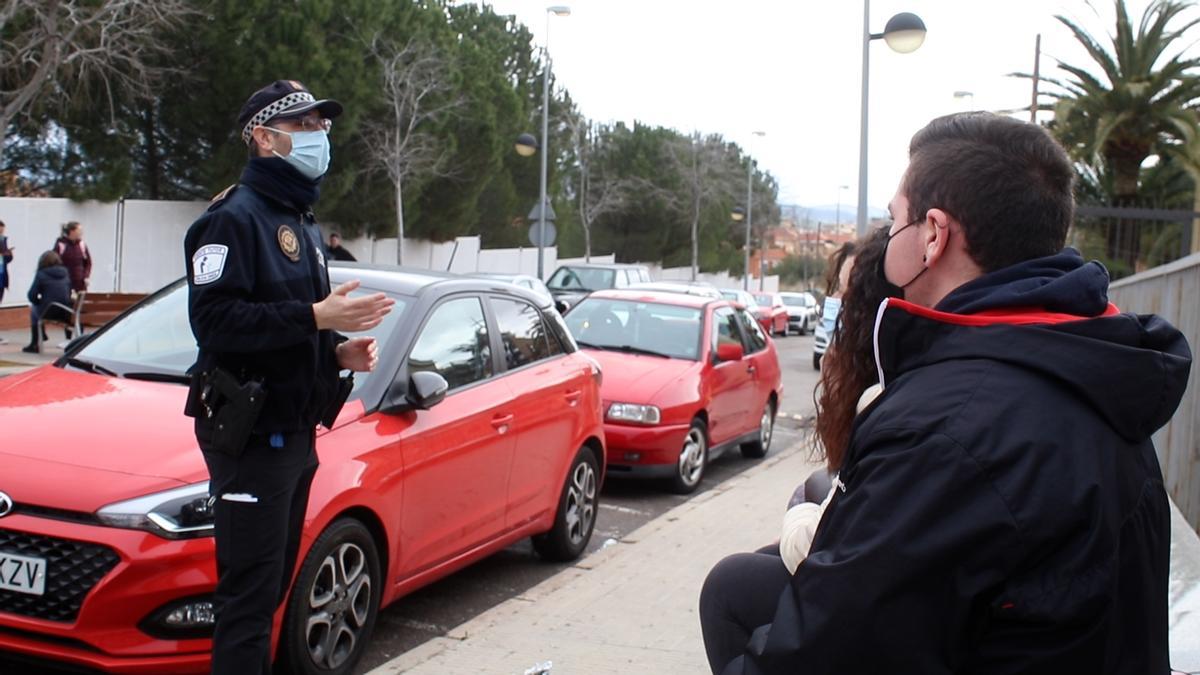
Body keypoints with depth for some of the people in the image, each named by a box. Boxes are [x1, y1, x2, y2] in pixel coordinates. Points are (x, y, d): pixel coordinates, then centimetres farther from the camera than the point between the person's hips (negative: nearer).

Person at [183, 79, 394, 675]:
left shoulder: (303, 224, 19)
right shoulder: (235, 216, -11)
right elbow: (213, 317, -23)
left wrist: (339, 352, 6)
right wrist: (316, 317, -26)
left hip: (295, 431, 9)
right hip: (249, 432, -9)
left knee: (272, 585, 15)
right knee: (248, 592, -6)